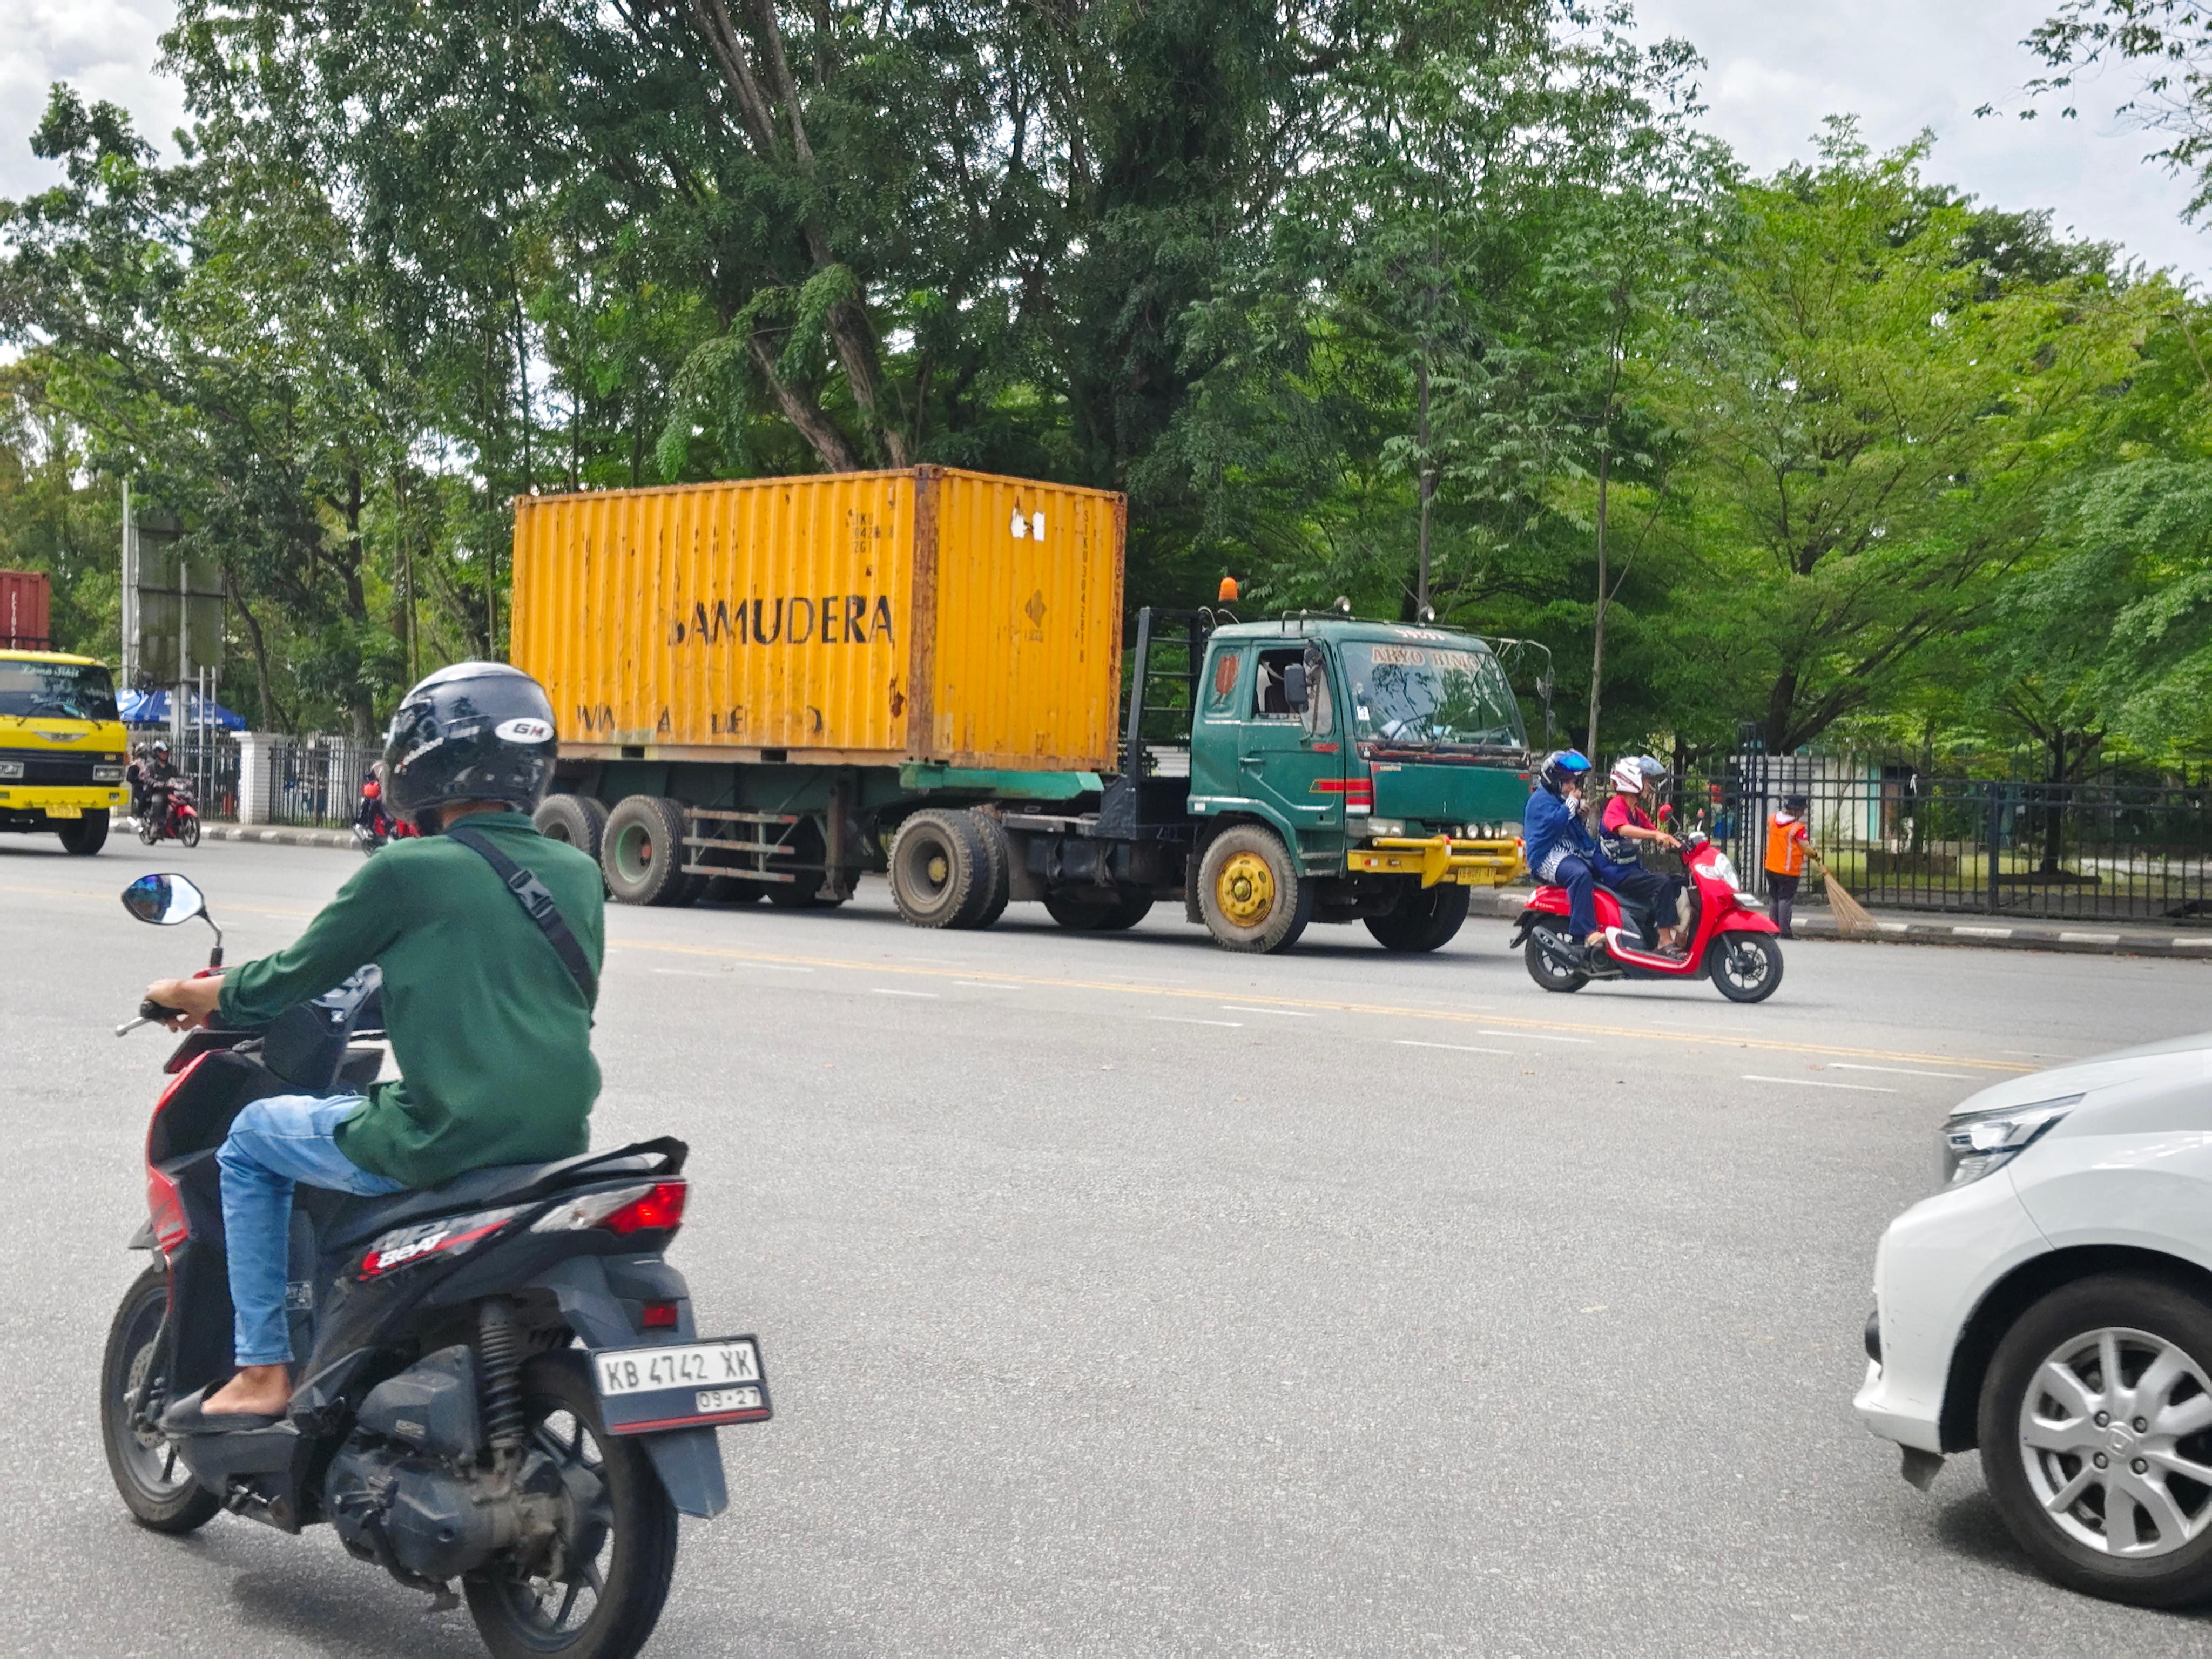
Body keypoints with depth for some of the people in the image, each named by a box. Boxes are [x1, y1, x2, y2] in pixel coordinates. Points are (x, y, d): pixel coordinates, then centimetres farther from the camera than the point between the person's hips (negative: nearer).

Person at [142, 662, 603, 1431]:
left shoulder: (406, 871, -9)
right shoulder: (579, 874, 7)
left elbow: (292, 977, 2)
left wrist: (190, 994, 22)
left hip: (447, 1137, -6)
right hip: (560, 1137, 6)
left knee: (252, 1139, 19)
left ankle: (262, 1374, 19)